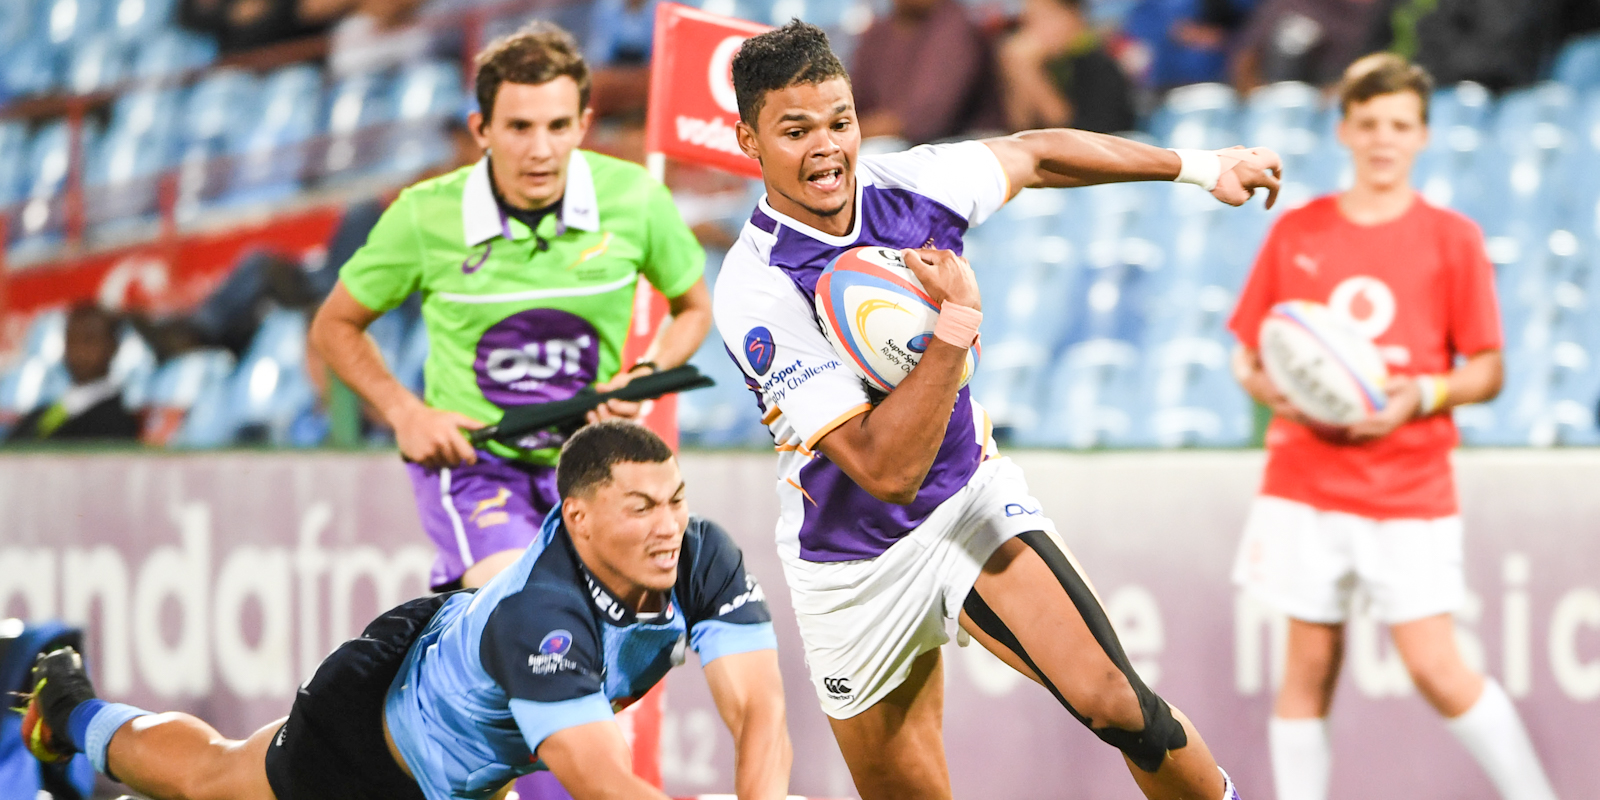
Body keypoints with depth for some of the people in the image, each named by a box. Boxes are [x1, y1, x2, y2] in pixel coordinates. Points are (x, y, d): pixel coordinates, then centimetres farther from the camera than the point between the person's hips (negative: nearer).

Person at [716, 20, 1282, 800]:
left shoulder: (907, 186, -12)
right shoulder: (756, 291, -26)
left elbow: (1034, 154, 11)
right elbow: (886, 470, -30)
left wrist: (1200, 166, 18)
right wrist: (957, 319, -35)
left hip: (972, 498, 3)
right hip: (855, 569, -3)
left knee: (1114, 701, -19)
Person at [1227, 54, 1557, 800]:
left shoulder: (1452, 238, 1)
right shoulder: (1296, 232, 7)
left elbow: (1487, 371, 3)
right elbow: (1248, 355, 12)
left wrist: (1423, 395, -15)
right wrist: (1279, 391, -9)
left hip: (1411, 488, -2)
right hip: (1305, 480, 2)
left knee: (1436, 668, -10)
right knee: (1310, 664, 2)